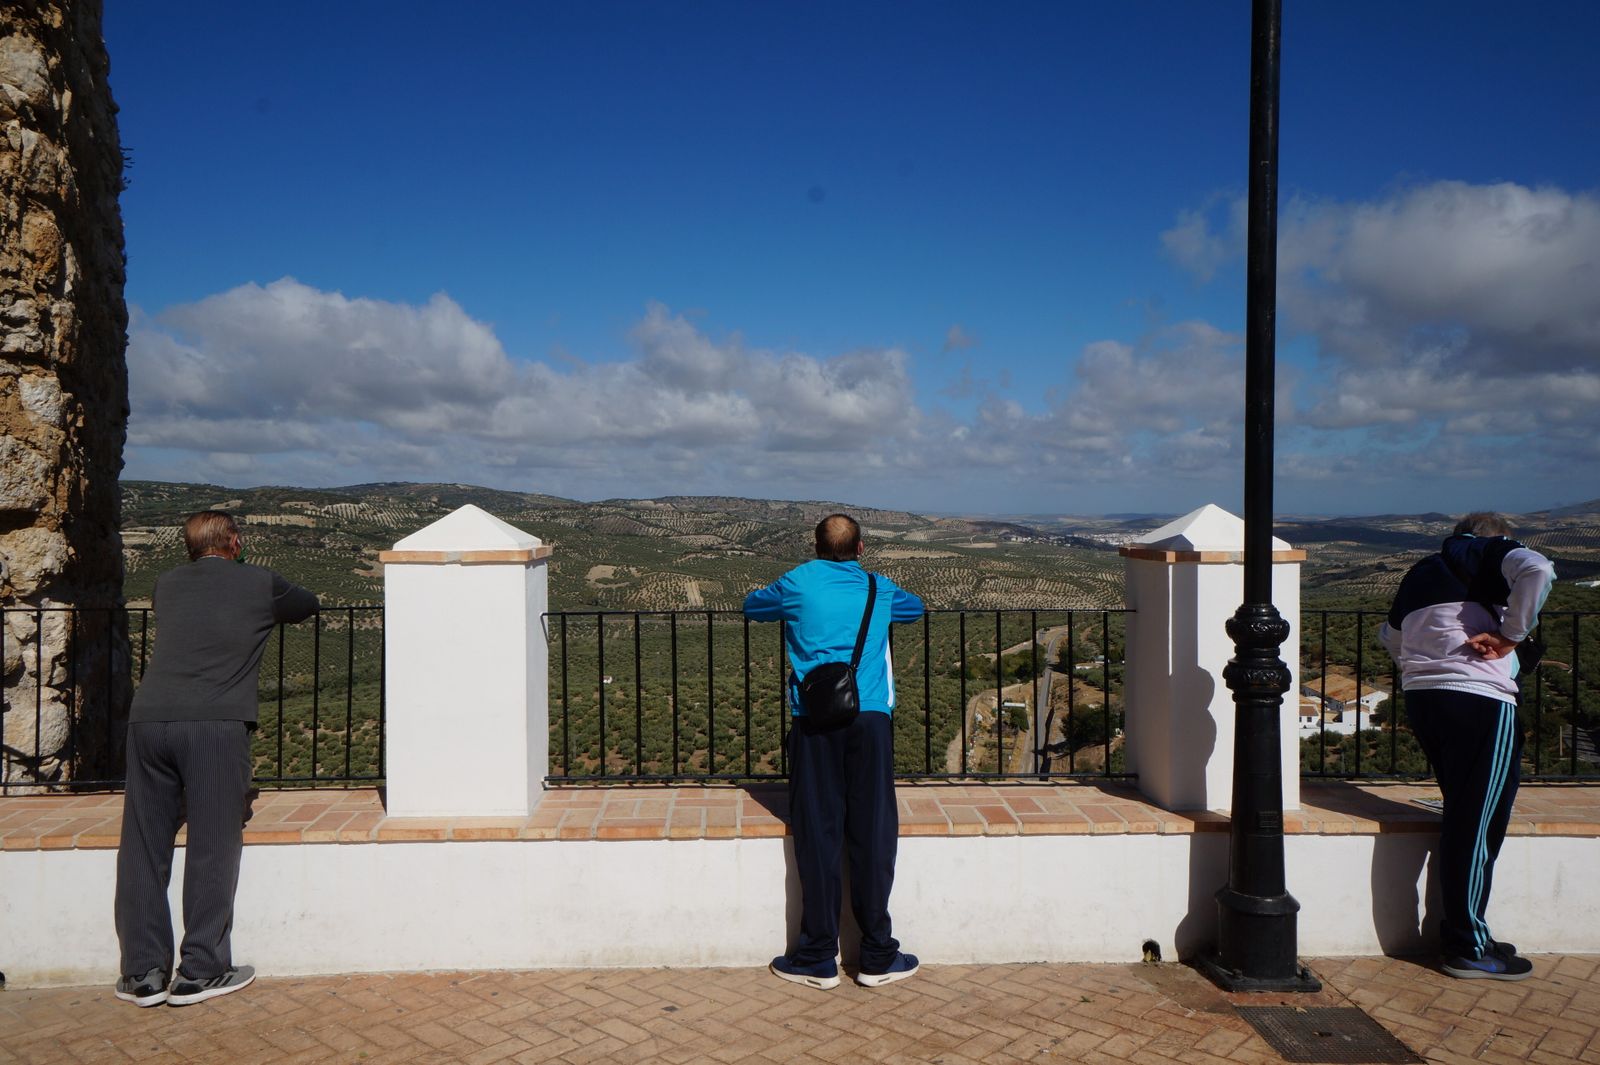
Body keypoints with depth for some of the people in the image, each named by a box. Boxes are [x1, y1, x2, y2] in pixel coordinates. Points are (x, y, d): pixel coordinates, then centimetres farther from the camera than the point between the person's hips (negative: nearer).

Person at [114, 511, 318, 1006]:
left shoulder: (167, 583, 20)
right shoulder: (259, 584, 9)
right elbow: (308, 604, 28)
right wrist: (271, 607, 49)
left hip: (148, 719, 4)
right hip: (216, 724, -4)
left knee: (143, 848, 10)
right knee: (212, 847, 4)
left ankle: (143, 973, 16)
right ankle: (200, 971, 10)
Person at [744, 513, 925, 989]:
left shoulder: (798, 583, 9)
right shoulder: (880, 589, 15)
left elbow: (752, 606, 26)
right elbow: (916, 607, 36)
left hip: (814, 718, -1)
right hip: (870, 717, 1)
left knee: (818, 836, 3)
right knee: (873, 834, 5)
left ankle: (818, 958, 10)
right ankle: (877, 957, 12)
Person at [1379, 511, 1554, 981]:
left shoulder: (1420, 573, 24)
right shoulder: (1491, 552, 5)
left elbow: (1391, 634, 33)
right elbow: (1537, 568, -17)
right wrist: (1511, 634, -11)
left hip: (1422, 697, 7)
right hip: (1480, 700, -7)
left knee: (1462, 819, 16)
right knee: (1478, 825, -1)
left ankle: (1460, 932, 23)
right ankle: (1469, 950, 6)